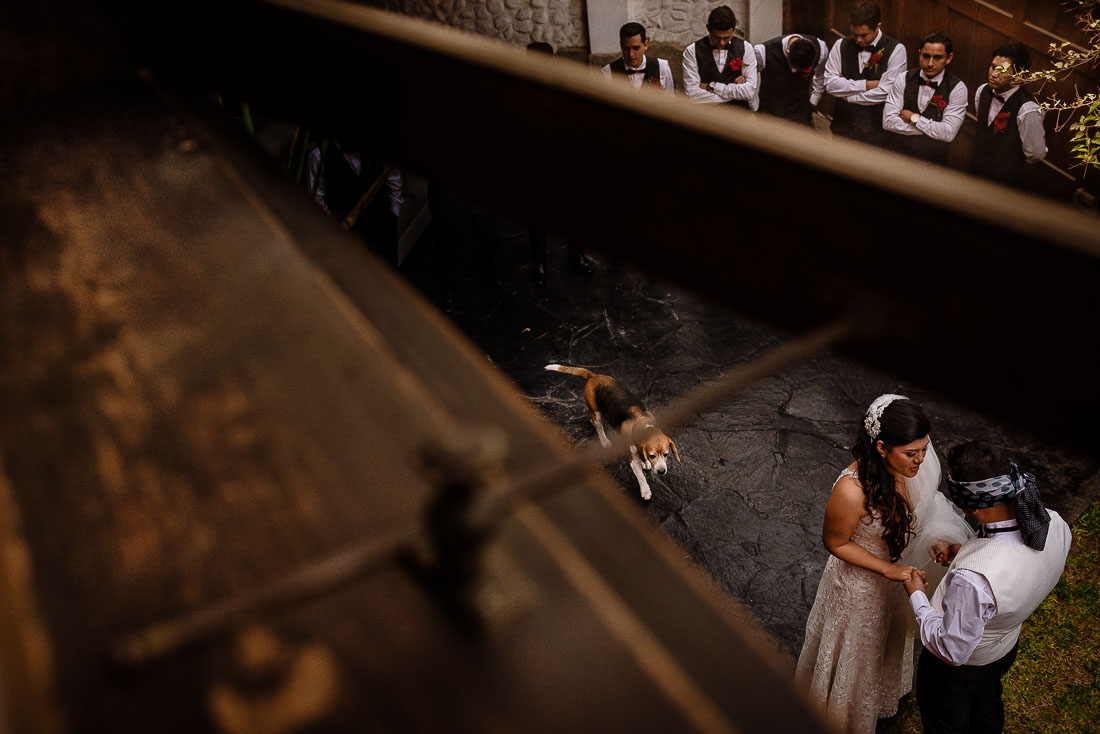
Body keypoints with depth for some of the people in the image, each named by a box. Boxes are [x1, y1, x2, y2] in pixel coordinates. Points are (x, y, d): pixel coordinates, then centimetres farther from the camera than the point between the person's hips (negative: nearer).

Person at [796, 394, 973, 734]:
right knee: (856, 656, 22)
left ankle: (881, 696, 66)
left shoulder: (901, 468, -20)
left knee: (887, 642, 34)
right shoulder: (852, 490, -41)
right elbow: (835, 542, -24)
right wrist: (889, 569, -26)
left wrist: (933, 538, -16)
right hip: (859, 585, -6)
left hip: (891, 577, 6)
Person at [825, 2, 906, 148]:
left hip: (875, 132, -3)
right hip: (843, 127, 3)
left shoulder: (895, 50, -6)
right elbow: (829, 83, -5)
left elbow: (884, 92, -14)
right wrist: (866, 85, -10)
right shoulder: (841, 45, 5)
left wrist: (848, 96, -6)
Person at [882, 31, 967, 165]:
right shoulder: (904, 80, 4)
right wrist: (931, 130, -9)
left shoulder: (957, 88, -2)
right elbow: (888, 121, -6)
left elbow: (948, 133, -11)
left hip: (932, 161, -1)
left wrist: (914, 118, -8)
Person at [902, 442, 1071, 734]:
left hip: (960, 667, -6)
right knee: (988, 702, 37)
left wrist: (916, 596, -19)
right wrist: (967, 554, -7)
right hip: (1007, 647, 6)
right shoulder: (1055, 525, -27)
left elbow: (952, 650, -31)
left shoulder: (972, 579, -49)